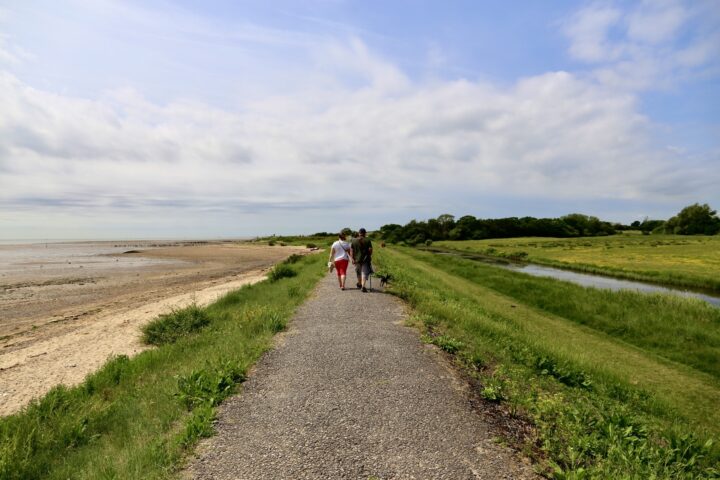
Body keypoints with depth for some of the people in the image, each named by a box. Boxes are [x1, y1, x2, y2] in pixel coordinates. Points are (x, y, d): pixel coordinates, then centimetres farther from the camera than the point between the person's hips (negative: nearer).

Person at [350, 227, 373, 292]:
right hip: (365, 259, -3)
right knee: (364, 273, -1)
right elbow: (370, 249, -9)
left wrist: (353, 259, -1)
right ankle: (363, 286, -17)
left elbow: (351, 250, -3)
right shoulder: (367, 240, -5)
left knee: (358, 272, 22)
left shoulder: (354, 241, 1)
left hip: (357, 259, 3)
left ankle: (359, 284, 41)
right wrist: (370, 256, 6)